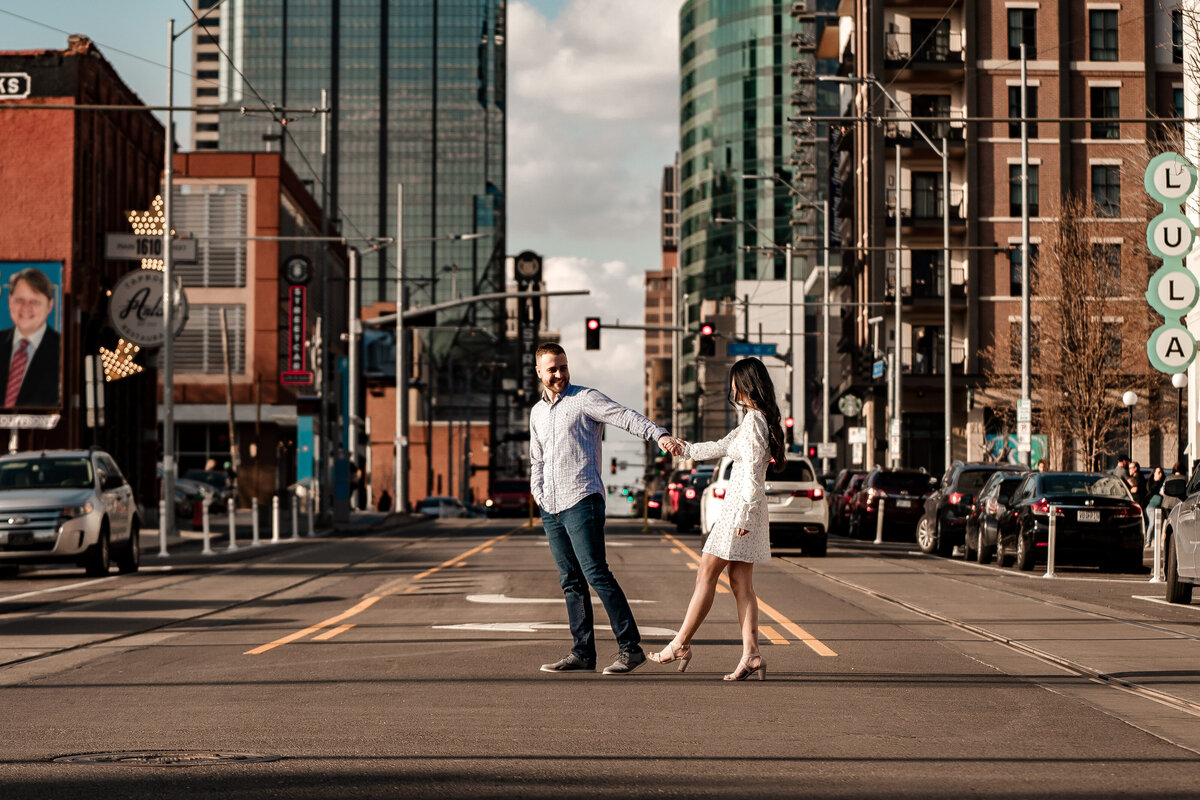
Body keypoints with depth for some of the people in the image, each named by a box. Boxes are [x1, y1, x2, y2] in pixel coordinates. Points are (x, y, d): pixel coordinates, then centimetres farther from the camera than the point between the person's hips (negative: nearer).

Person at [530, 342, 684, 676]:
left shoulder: (586, 399, -2)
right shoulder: (537, 412, 19)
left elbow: (627, 417, -16)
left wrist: (661, 435, -32)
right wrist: (538, 494, 12)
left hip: (582, 501, -7)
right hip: (551, 509, 7)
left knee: (596, 573, -14)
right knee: (570, 581, 7)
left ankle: (631, 647, -12)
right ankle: (583, 653, 10)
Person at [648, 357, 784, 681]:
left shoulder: (754, 420, -13)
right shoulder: (757, 419, 16)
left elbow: (753, 471, -19)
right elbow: (722, 447, 28)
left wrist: (745, 515, -21)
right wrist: (686, 450, 36)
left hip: (741, 506, -9)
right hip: (744, 507, 9)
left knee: (706, 574, -2)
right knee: (740, 582, 4)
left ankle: (681, 644, 4)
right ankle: (751, 654, -3)